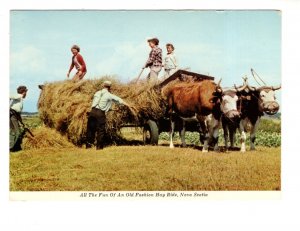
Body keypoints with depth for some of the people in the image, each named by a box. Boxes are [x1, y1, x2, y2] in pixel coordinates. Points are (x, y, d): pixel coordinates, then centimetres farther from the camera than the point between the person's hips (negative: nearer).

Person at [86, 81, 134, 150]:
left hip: (93, 111, 4)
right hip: (100, 113, -4)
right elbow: (120, 100, 7)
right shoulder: (109, 95, 4)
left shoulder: (97, 93, 16)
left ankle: (88, 145, 15)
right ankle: (99, 146, 8)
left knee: (90, 129, 11)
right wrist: (128, 106, 11)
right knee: (101, 130, 5)